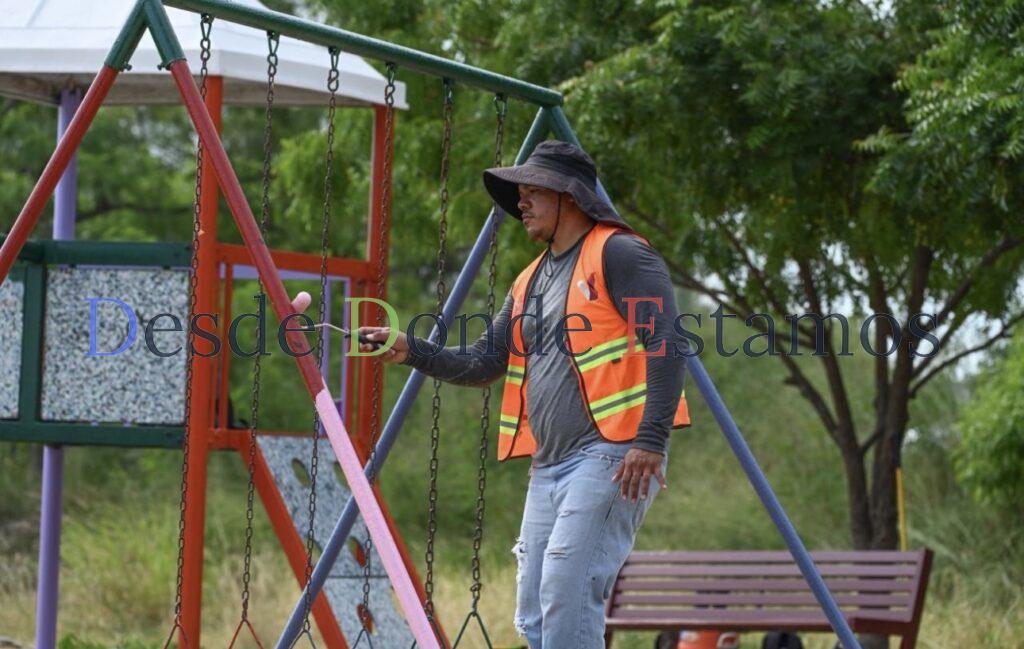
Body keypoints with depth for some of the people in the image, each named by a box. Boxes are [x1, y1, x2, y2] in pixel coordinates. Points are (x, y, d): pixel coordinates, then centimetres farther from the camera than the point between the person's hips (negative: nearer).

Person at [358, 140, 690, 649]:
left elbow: (666, 345, -13)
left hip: (609, 453, -9)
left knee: (566, 590, -19)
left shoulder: (618, 254, -5)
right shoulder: (530, 282, 21)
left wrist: (651, 441, -21)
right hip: (548, 466, 9)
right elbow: (483, 363, 21)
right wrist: (412, 352, 5)